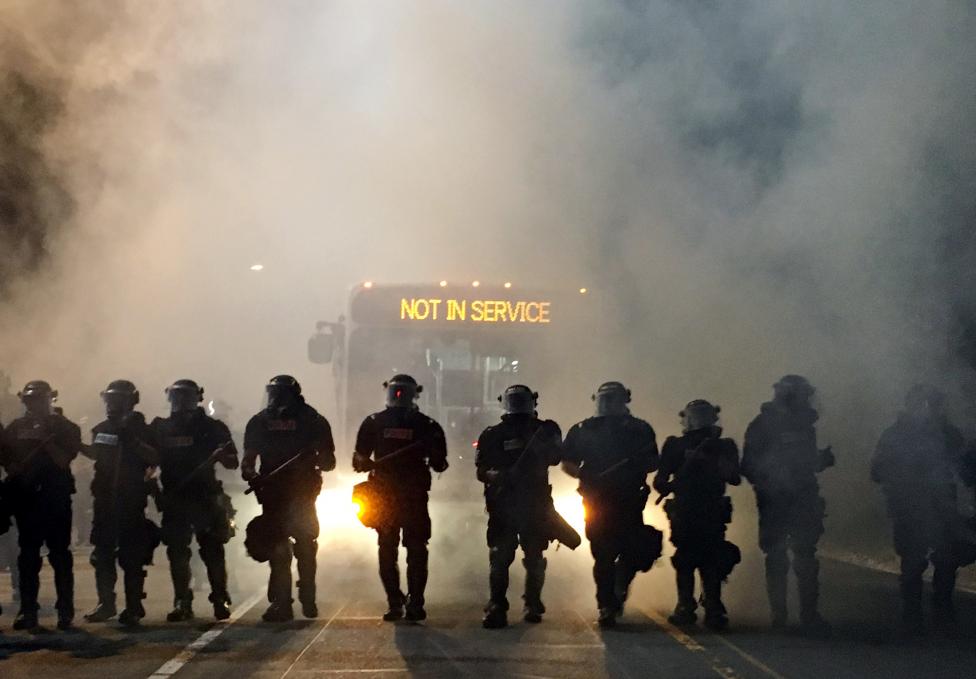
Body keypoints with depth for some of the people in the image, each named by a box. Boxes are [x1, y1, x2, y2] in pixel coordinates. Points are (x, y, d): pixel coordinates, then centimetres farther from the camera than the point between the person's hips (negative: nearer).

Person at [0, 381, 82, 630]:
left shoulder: (64, 427, 2)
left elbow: (63, 459, -10)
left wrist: (45, 440, -17)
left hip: (55, 498, -4)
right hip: (25, 497, 4)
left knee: (59, 554, -3)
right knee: (28, 556, 4)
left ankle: (65, 611, 0)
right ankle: (28, 611, 8)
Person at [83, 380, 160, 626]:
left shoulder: (140, 429, -3)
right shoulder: (102, 429, 13)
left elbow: (154, 458, -16)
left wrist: (132, 441, -23)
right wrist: (78, 446, 16)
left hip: (131, 498, -5)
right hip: (105, 497, 6)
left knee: (131, 555, -5)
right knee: (102, 553, 4)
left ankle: (133, 607, -1)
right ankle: (106, 604, 11)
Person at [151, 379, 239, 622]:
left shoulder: (211, 427, 3)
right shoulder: (160, 429, 10)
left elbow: (232, 463, 0)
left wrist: (219, 455, -20)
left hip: (206, 498, -2)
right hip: (174, 499, 2)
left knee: (212, 550, -4)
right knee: (177, 552, -1)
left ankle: (221, 600, 3)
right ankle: (182, 602, 3)